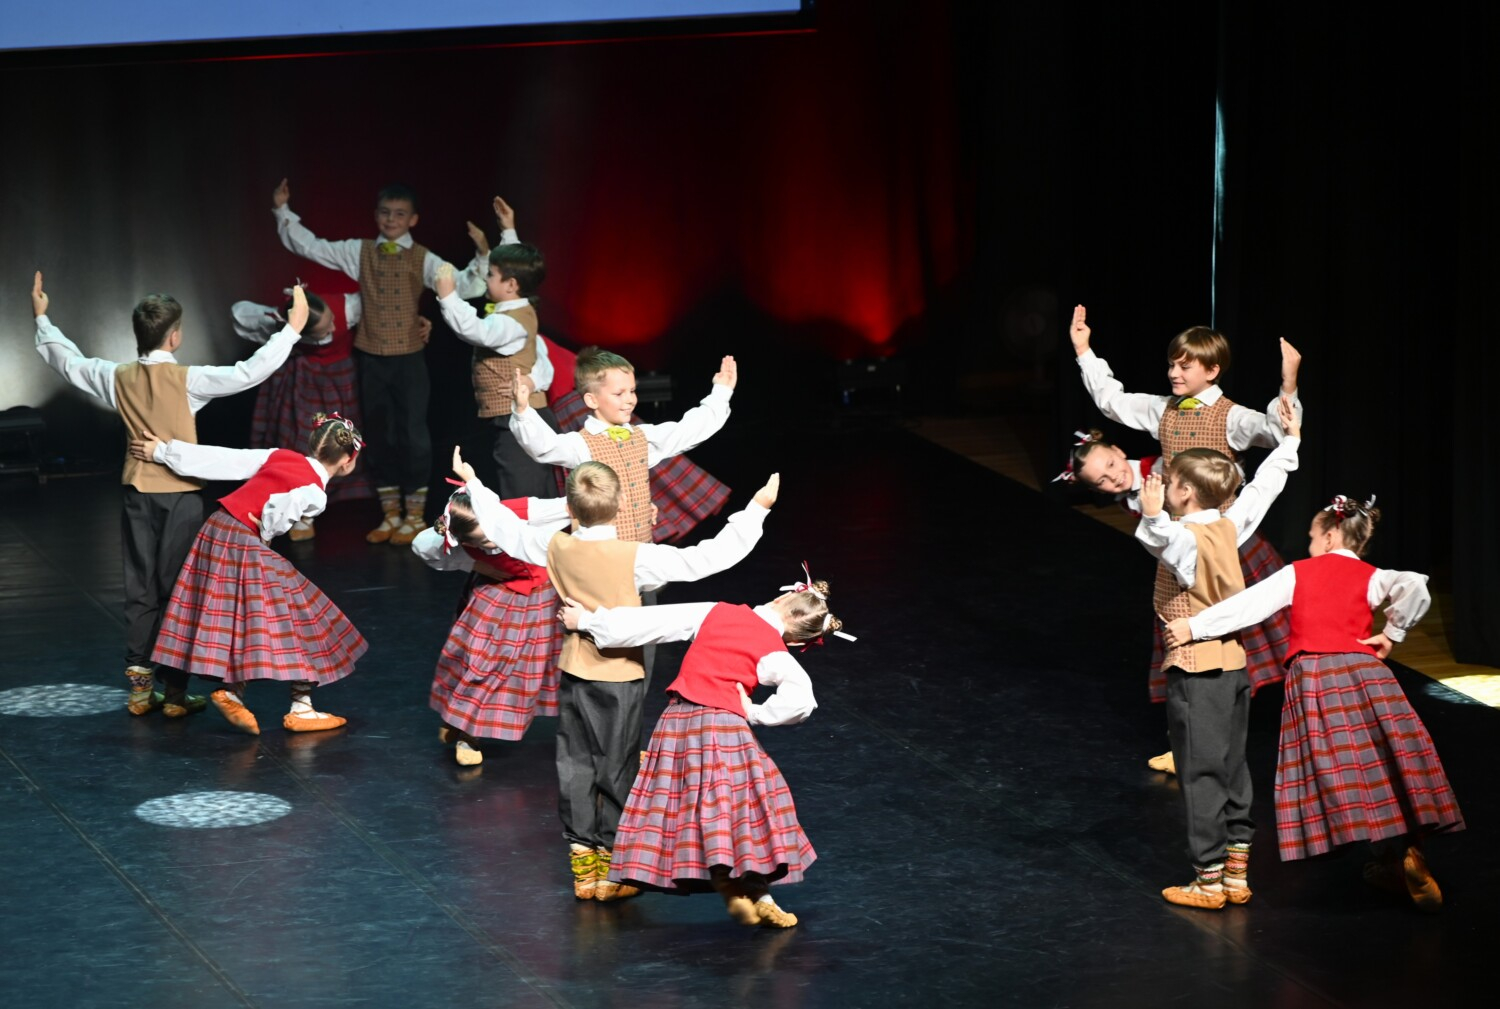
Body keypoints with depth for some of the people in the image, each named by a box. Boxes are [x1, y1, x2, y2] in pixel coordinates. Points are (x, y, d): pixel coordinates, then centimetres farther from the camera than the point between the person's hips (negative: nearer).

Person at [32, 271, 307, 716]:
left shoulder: (118, 378, -1)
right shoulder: (188, 379, -15)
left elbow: (67, 361, 14)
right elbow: (249, 372, -19)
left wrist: (42, 319, 29)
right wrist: (293, 328, -12)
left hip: (138, 494, 4)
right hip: (181, 495, -4)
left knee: (140, 590, 11)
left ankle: (139, 688, 12)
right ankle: (175, 692, 3)